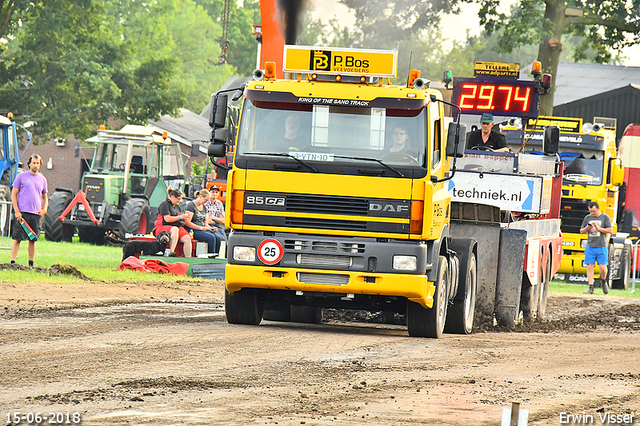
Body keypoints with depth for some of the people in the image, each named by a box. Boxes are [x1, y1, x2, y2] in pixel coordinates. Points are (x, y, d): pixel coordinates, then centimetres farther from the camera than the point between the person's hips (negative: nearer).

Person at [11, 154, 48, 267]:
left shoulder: (42, 179, 15)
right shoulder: (21, 176, 3)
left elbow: (44, 197, 24)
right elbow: (13, 194, 2)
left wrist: (45, 208, 4)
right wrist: (16, 211, -8)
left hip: (36, 214, 4)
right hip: (22, 212, -4)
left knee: (33, 240, 5)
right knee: (17, 238, -6)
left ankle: (31, 263, 12)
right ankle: (13, 262, -5)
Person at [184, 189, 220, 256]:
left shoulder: (203, 207, 20)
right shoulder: (191, 205, -5)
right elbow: (188, 223, -14)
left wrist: (211, 228, 0)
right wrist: (201, 228, -17)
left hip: (202, 230, 7)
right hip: (194, 230, -7)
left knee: (217, 238, -21)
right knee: (211, 237, -30)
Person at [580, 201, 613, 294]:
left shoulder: (605, 217, 3)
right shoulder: (587, 218, 11)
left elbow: (610, 231, -3)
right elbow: (581, 231, 15)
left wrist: (599, 228, -13)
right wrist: (586, 228, -7)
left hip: (601, 247, -2)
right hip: (590, 247, 2)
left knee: (603, 267, -7)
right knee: (590, 267, -5)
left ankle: (603, 280, 23)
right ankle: (591, 288, -4)